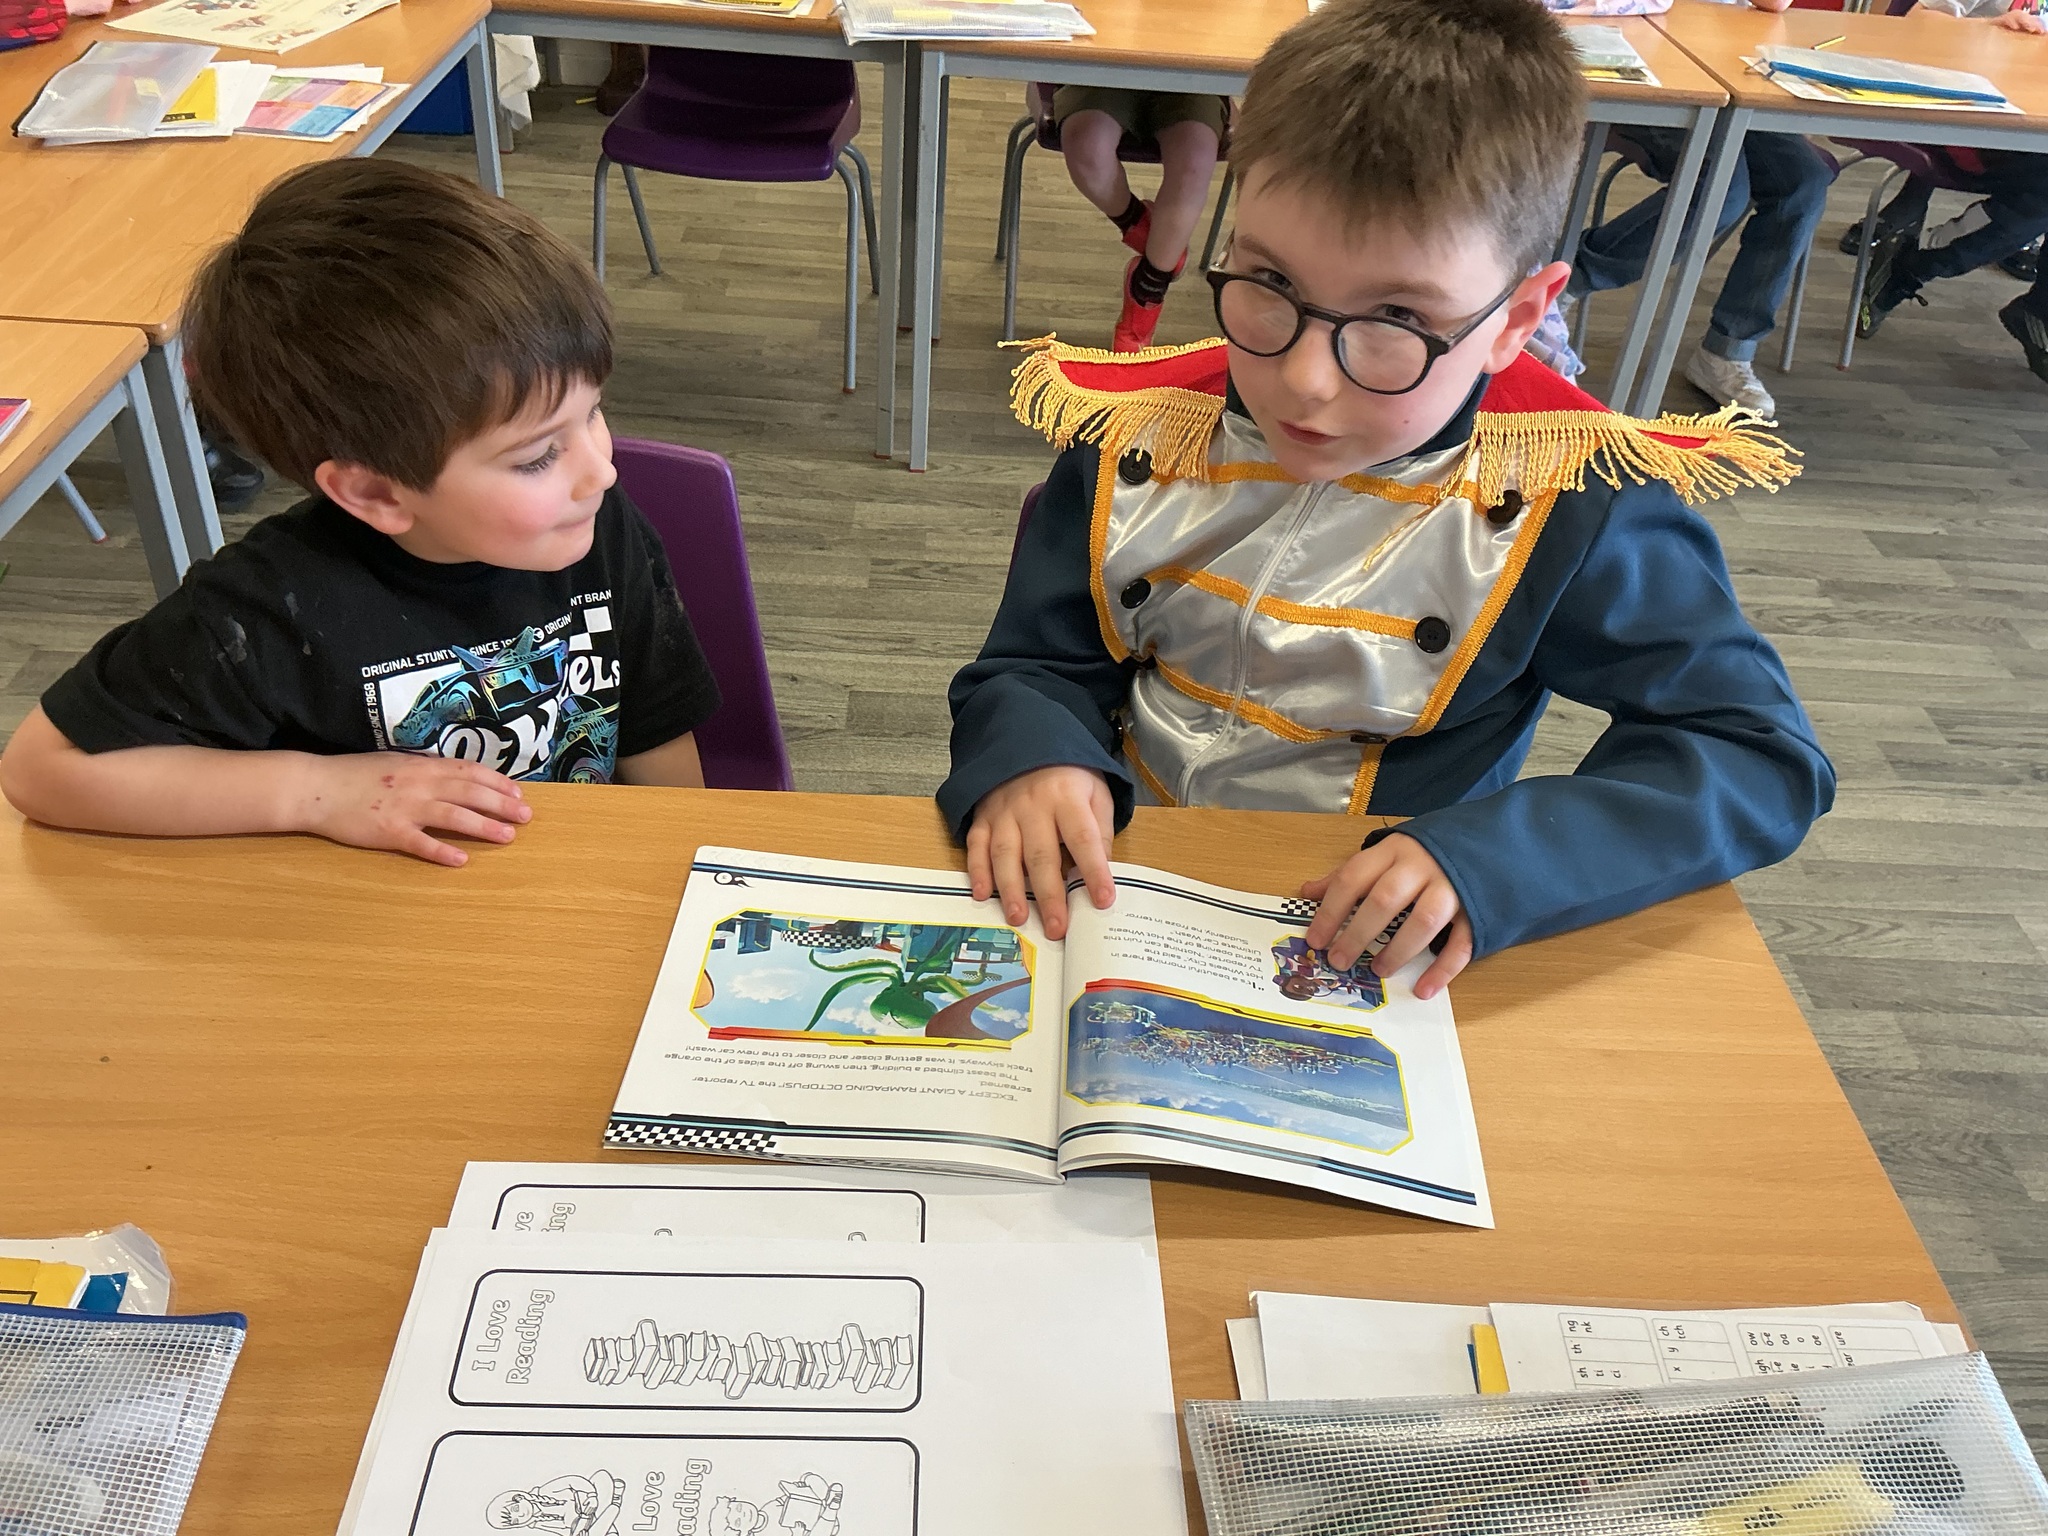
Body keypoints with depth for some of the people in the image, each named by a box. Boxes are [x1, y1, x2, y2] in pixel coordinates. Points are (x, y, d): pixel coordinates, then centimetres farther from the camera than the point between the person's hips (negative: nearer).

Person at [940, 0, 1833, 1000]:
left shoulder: (1563, 509, -13)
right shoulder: (1137, 439, -5)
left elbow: (1764, 757, -10)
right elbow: (1035, 667, 5)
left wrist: (1494, 862, -25)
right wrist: (1031, 759, -19)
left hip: (1371, 966, -2)